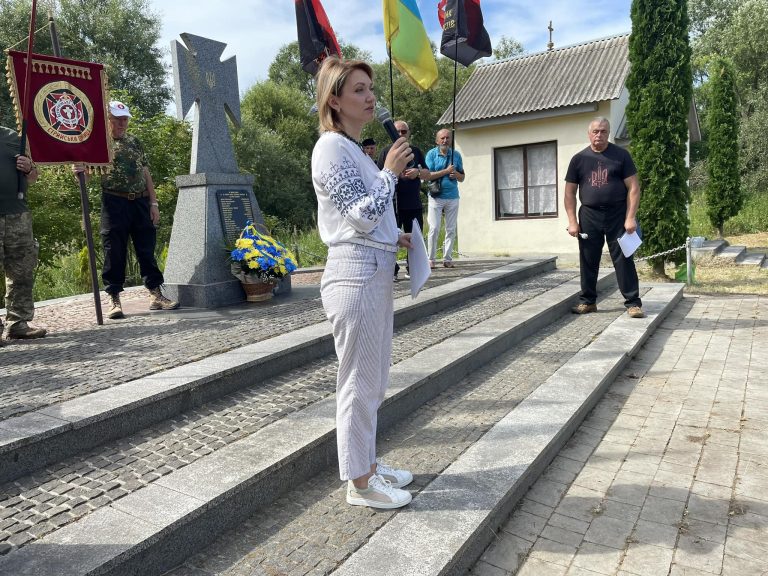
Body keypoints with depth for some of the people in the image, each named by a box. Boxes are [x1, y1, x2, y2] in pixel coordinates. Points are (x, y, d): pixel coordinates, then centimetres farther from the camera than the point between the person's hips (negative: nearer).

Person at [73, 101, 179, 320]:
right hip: (114, 202, -4)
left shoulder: (135, 142, 17)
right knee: (114, 252, -2)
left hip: (141, 202, 4)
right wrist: (80, 170, -30)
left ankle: (156, 295, 12)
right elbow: (89, 167, -6)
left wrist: (153, 203, 7)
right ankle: (115, 300, 4)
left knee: (147, 249, 5)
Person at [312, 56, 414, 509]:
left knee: (373, 379, 17)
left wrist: (395, 236, 15)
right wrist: (391, 172, -9)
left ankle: (368, 463, 32)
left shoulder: (354, 147, 19)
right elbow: (361, 216, -18)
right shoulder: (332, 148, -10)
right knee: (360, 382, 0)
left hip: (376, 272, 10)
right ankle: (360, 483, 15)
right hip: (356, 274, -10)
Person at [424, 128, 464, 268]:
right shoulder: (431, 154, 1)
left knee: (451, 230, 4)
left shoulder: (456, 155, 11)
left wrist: (456, 174, -7)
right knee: (434, 229, -6)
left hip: (452, 197, 3)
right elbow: (428, 175, -9)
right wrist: (446, 171, -12)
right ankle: (431, 259, 2)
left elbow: (462, 178, 15)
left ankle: (447, 258, 12)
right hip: (436, 197, -3)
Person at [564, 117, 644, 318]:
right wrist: (572, 221, -2)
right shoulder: (579, 159, 7)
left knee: (623, 260, -1)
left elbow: (633, 187, -1)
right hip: (589, 216, 2)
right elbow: (570, 192, 7)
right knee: (588, 261, 6)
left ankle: (633, 303, 6)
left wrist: (630, 218, -10)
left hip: (617, 215, -2)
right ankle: (587, 301, 18)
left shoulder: (621, 155, 3)